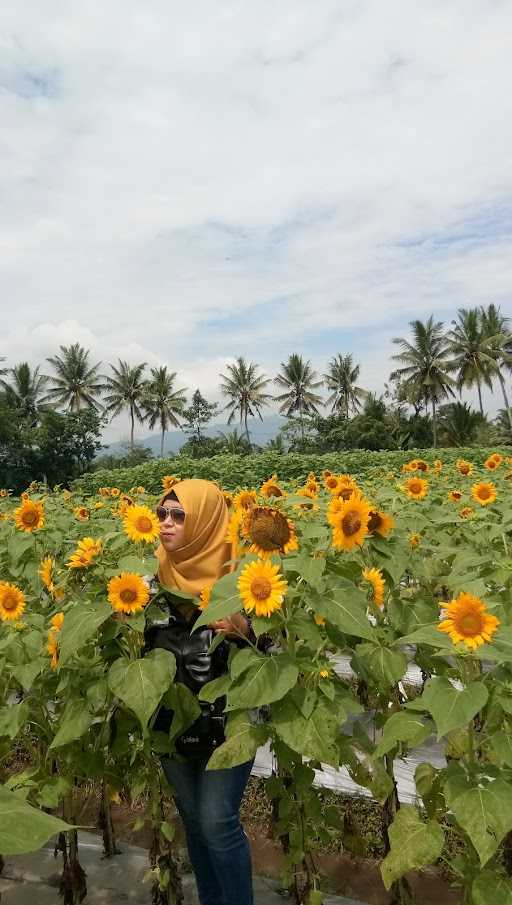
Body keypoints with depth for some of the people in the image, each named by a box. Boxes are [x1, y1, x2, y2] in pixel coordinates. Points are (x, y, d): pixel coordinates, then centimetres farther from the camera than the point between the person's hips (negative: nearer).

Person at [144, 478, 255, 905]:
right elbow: (146, 639, 11)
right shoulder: (157, 574, -1)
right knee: (192, 819, 20)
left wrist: (243, 630, -32)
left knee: (218, 822, 2)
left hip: (227, 720, -5)